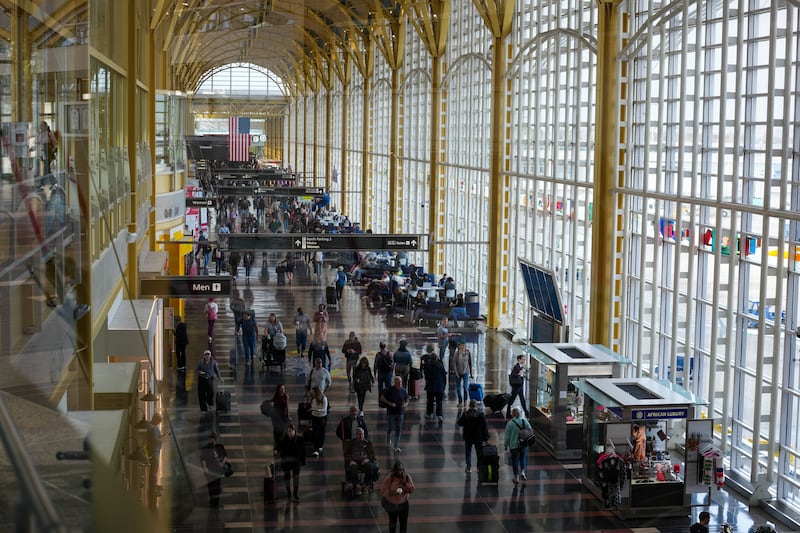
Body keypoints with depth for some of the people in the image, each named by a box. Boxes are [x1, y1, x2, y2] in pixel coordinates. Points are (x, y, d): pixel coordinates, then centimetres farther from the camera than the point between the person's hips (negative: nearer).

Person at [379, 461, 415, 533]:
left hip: (403, 503, 2)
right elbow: (383, 491, -19)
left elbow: (411, 490, -12)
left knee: (404, 523, 3)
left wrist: (405, 483, -28)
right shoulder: (389, 478, -21)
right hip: (391, 504, -1)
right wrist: (393, 492, -34)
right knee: (393, 522, 16)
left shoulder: (407, 477, -13)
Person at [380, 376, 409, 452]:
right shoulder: (389, 390, -9)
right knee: (391, 428, 1)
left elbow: (407, 400, 11)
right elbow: (382, 398, -5)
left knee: (398, 429, 3)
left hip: (400, 412, 3)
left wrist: (405, 404, -11)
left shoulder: (403, 391, 0)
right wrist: (390, 403, -16)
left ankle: (396, 446, 11)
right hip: (391, 412, -2)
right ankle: (388, 439, 36)